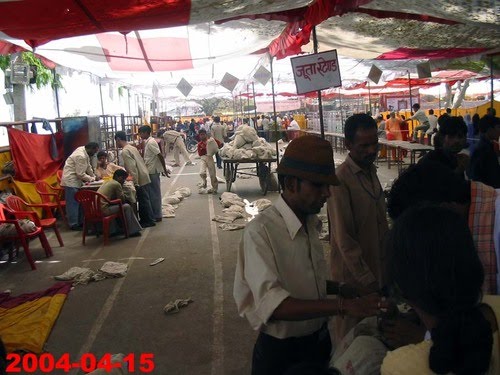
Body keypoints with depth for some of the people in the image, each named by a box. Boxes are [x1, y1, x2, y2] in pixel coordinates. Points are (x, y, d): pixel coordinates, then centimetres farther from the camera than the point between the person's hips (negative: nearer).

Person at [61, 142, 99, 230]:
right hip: (71, 181, -10)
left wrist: (94, 176, 14)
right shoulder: (81, 156, -24)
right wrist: (92, 179, -8)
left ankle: (79, 222, 19)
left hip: (75, 180, 10)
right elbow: (81, 174, -22)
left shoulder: (84, 151, 6)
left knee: (77, 202, 13)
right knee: (73, 203, -5)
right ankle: (74, 224, 1)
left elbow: (88, 166, 18)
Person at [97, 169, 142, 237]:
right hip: (103, 210, -10)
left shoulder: (107, 182, 19)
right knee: (127, 207, 0)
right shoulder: (117, 184, -8)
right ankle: (132, 231, 9)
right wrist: (121, 187, 8)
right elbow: (122, 200, -2)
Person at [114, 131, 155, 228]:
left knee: (143, 200, -1)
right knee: (144, 199, 14)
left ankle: (149, 221, 6)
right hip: (144, 176, 9)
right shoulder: (131, 147, 14)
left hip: (140, 179, -9)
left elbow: (132, 167, -22)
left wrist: (135, 183, -22)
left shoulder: (125, 151, -15)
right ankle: (145, 219, 22)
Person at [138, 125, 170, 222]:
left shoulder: (151, 142, -16)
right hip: (150, 171, 9)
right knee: (152, 193, 13)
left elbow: (160, 156, -20)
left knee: (154, 193, -2)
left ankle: (157, 216, 6)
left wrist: (164, 170, -18)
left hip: (153, 171, -9)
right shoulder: (147, 142, 13)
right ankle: (154, 214, 21)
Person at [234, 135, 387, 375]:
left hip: (319, 341, 6)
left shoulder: (309, 223, 1)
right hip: (281, 352, -6)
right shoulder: (260, 231, -23)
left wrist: (339, 289, -4)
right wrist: (344, 306, -38)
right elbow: (271, 303, -33)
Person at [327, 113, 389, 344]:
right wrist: (366, 279, -15)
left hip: (378, 269, 7)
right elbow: (344, 239, -20)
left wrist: (388, 263, 11)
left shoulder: (370, 171, 5)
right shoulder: (341, 180, -20)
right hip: (355, 275, -7)